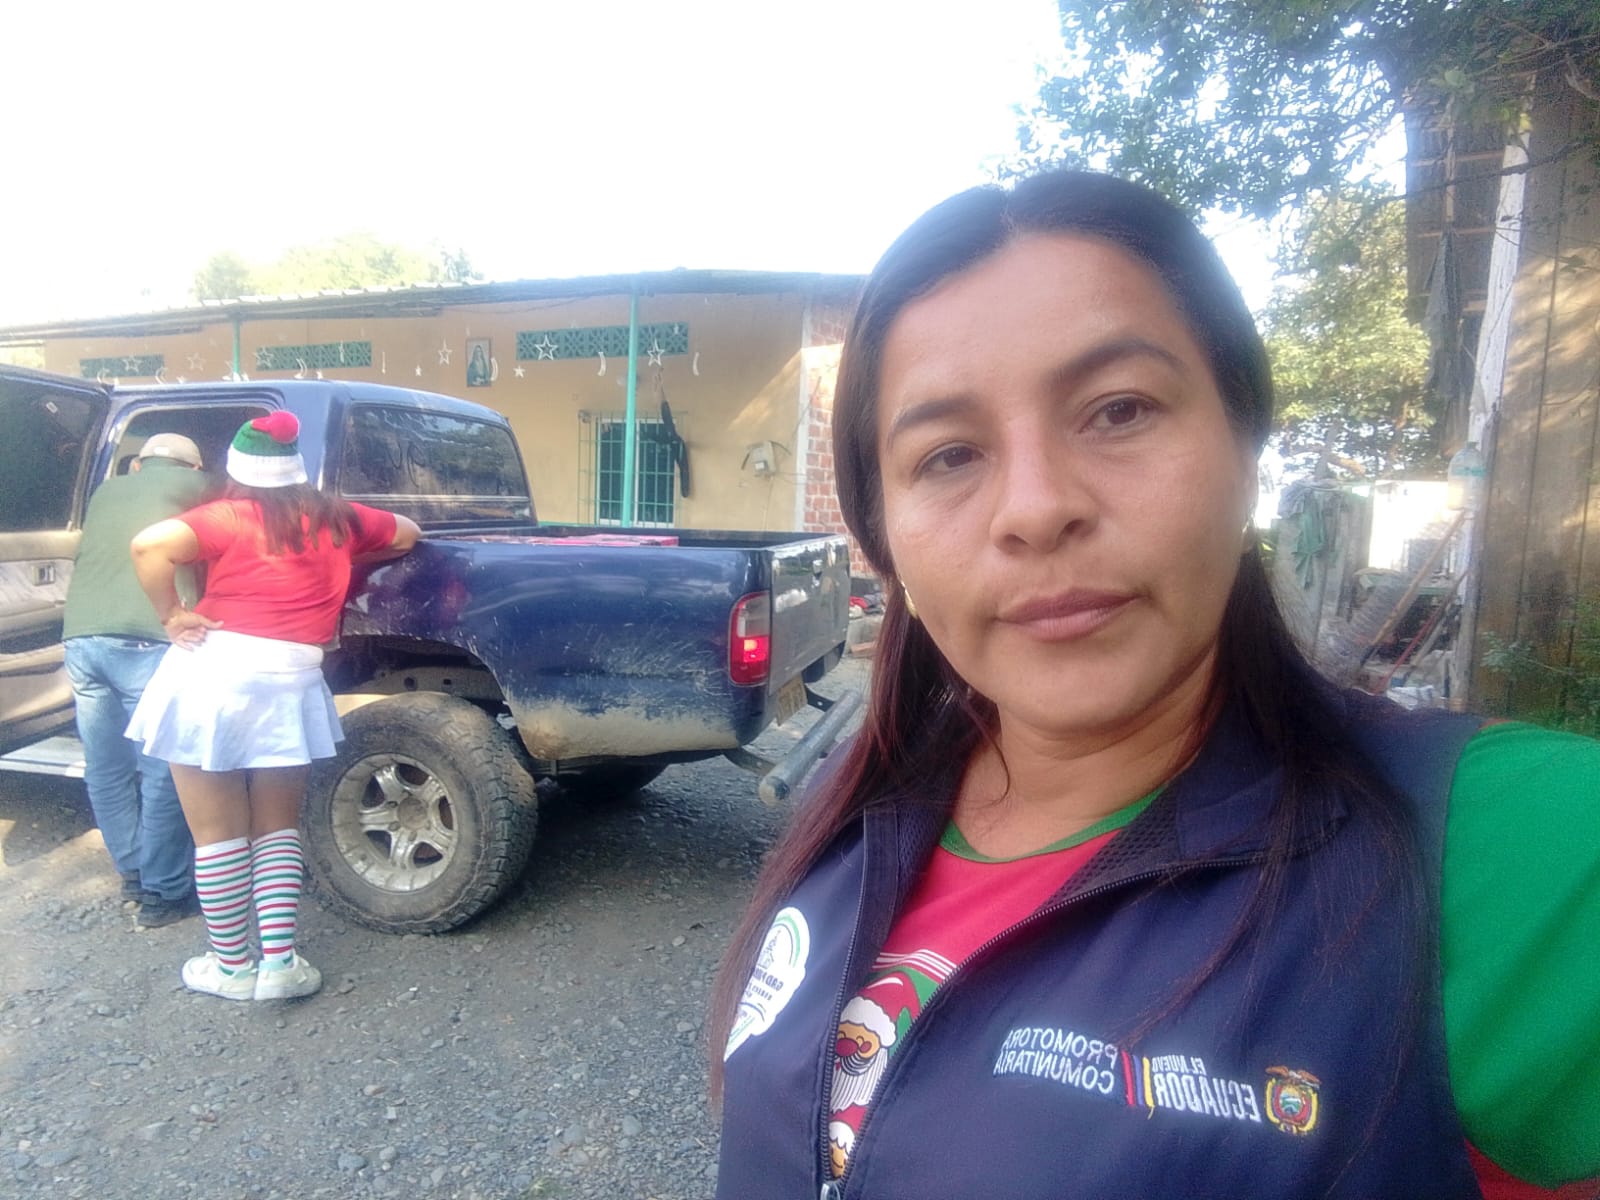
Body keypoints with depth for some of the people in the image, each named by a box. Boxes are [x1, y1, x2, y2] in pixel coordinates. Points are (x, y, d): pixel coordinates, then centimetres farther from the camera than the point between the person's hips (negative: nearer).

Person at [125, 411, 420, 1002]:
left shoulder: (230, 517, 0)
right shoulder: (336, 518, 10)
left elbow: (150, 545, -17)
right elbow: (406, 534, 25)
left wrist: (170, 616, -4)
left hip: (213, 673, -2)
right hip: (288, 686, 2)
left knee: (218, 835, 10)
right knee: (276, 831, 16)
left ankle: (232, 966, 19)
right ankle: (279, 963, 10)